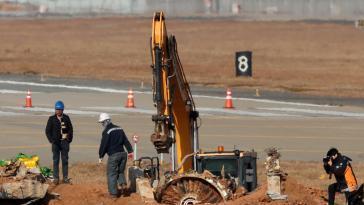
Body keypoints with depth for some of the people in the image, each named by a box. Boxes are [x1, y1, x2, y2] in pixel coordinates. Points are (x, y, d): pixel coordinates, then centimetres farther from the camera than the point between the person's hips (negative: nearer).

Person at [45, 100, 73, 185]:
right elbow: (48, 130, 3)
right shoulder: (52, 119, 0)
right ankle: (56, 178, 3)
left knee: (65, 160, 5)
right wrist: (51, 140, -8)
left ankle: (65, 178, 10)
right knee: (56, 160, 0)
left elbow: (70, 129, 11)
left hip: (64, 142, 1)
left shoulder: (66, 118, 4)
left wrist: (69, 139, 0)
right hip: (56, 142, -1)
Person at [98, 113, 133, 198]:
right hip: (123, 154, 7)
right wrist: (130, 151, 22)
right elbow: (126, 141, 17)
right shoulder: (119, 129, 13)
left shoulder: (106, 132, -9)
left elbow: (103, 145, -9)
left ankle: (113, 193, 1)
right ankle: (123, 183, -4)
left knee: (111, 174, 2)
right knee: (120, 171, 21)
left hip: (113, 155, -7)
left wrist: (100, 156, 0)